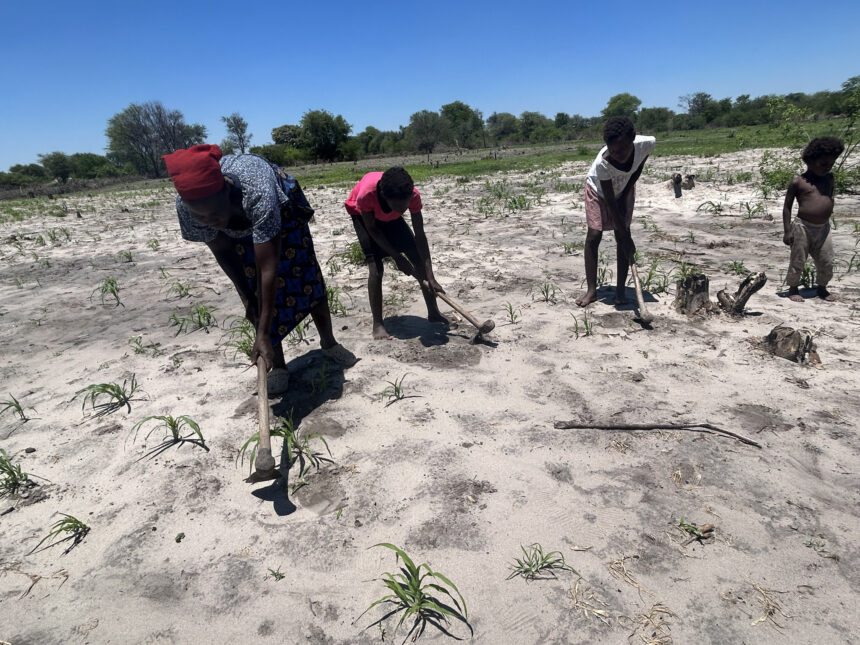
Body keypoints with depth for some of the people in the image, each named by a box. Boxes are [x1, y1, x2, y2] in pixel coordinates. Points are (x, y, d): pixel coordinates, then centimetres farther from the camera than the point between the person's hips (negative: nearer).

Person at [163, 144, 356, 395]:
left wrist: (263, 334, -46)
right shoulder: (185, 205, -35)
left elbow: (268, 269, -47)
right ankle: (278, 365, 7)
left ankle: (329, 343, 24)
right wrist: (247, 295, -13)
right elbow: (222, 251, -17)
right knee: (256, 292, -5)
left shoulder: (258, 193, -48)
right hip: (236, 230, 3)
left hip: (280, 208, -2)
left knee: (306, 275, 3)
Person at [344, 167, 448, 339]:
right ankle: (377, 325, -11)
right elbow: (372, 229, -25)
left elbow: (420, 236, -28)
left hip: (390, 217, 3)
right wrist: (397, 257, -26)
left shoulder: (413, 195, -34)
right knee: (375, 267, -21)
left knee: (419, 260, -3)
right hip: (363, 215, -3)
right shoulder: (367, 194, -42)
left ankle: (433, 313, 11)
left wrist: (430, 277, -32)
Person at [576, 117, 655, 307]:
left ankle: (620, 290, 1)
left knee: (622, 236, -5)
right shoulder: (602, 162, -41)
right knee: (593, 236, -11)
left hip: (624, 189, 3)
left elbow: (639, 166, -7)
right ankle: (591, 290, -4)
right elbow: (610, 201, -33)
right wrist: (626, 237, -31)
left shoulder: (647, 144, -33)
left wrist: (626, 192, -9)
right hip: (598, 190, -3)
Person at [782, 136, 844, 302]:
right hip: (803, 227, -6)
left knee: (827, 262, 10)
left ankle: (822, 288, 28)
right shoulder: (798, 182, -7)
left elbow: (830, 198, 27)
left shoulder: (829, 178, 11)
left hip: (823, 228, 6)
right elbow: (787, 207, -6)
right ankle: (793, 288, 19)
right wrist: (787, 231, -10)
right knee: (798, 261, 3)